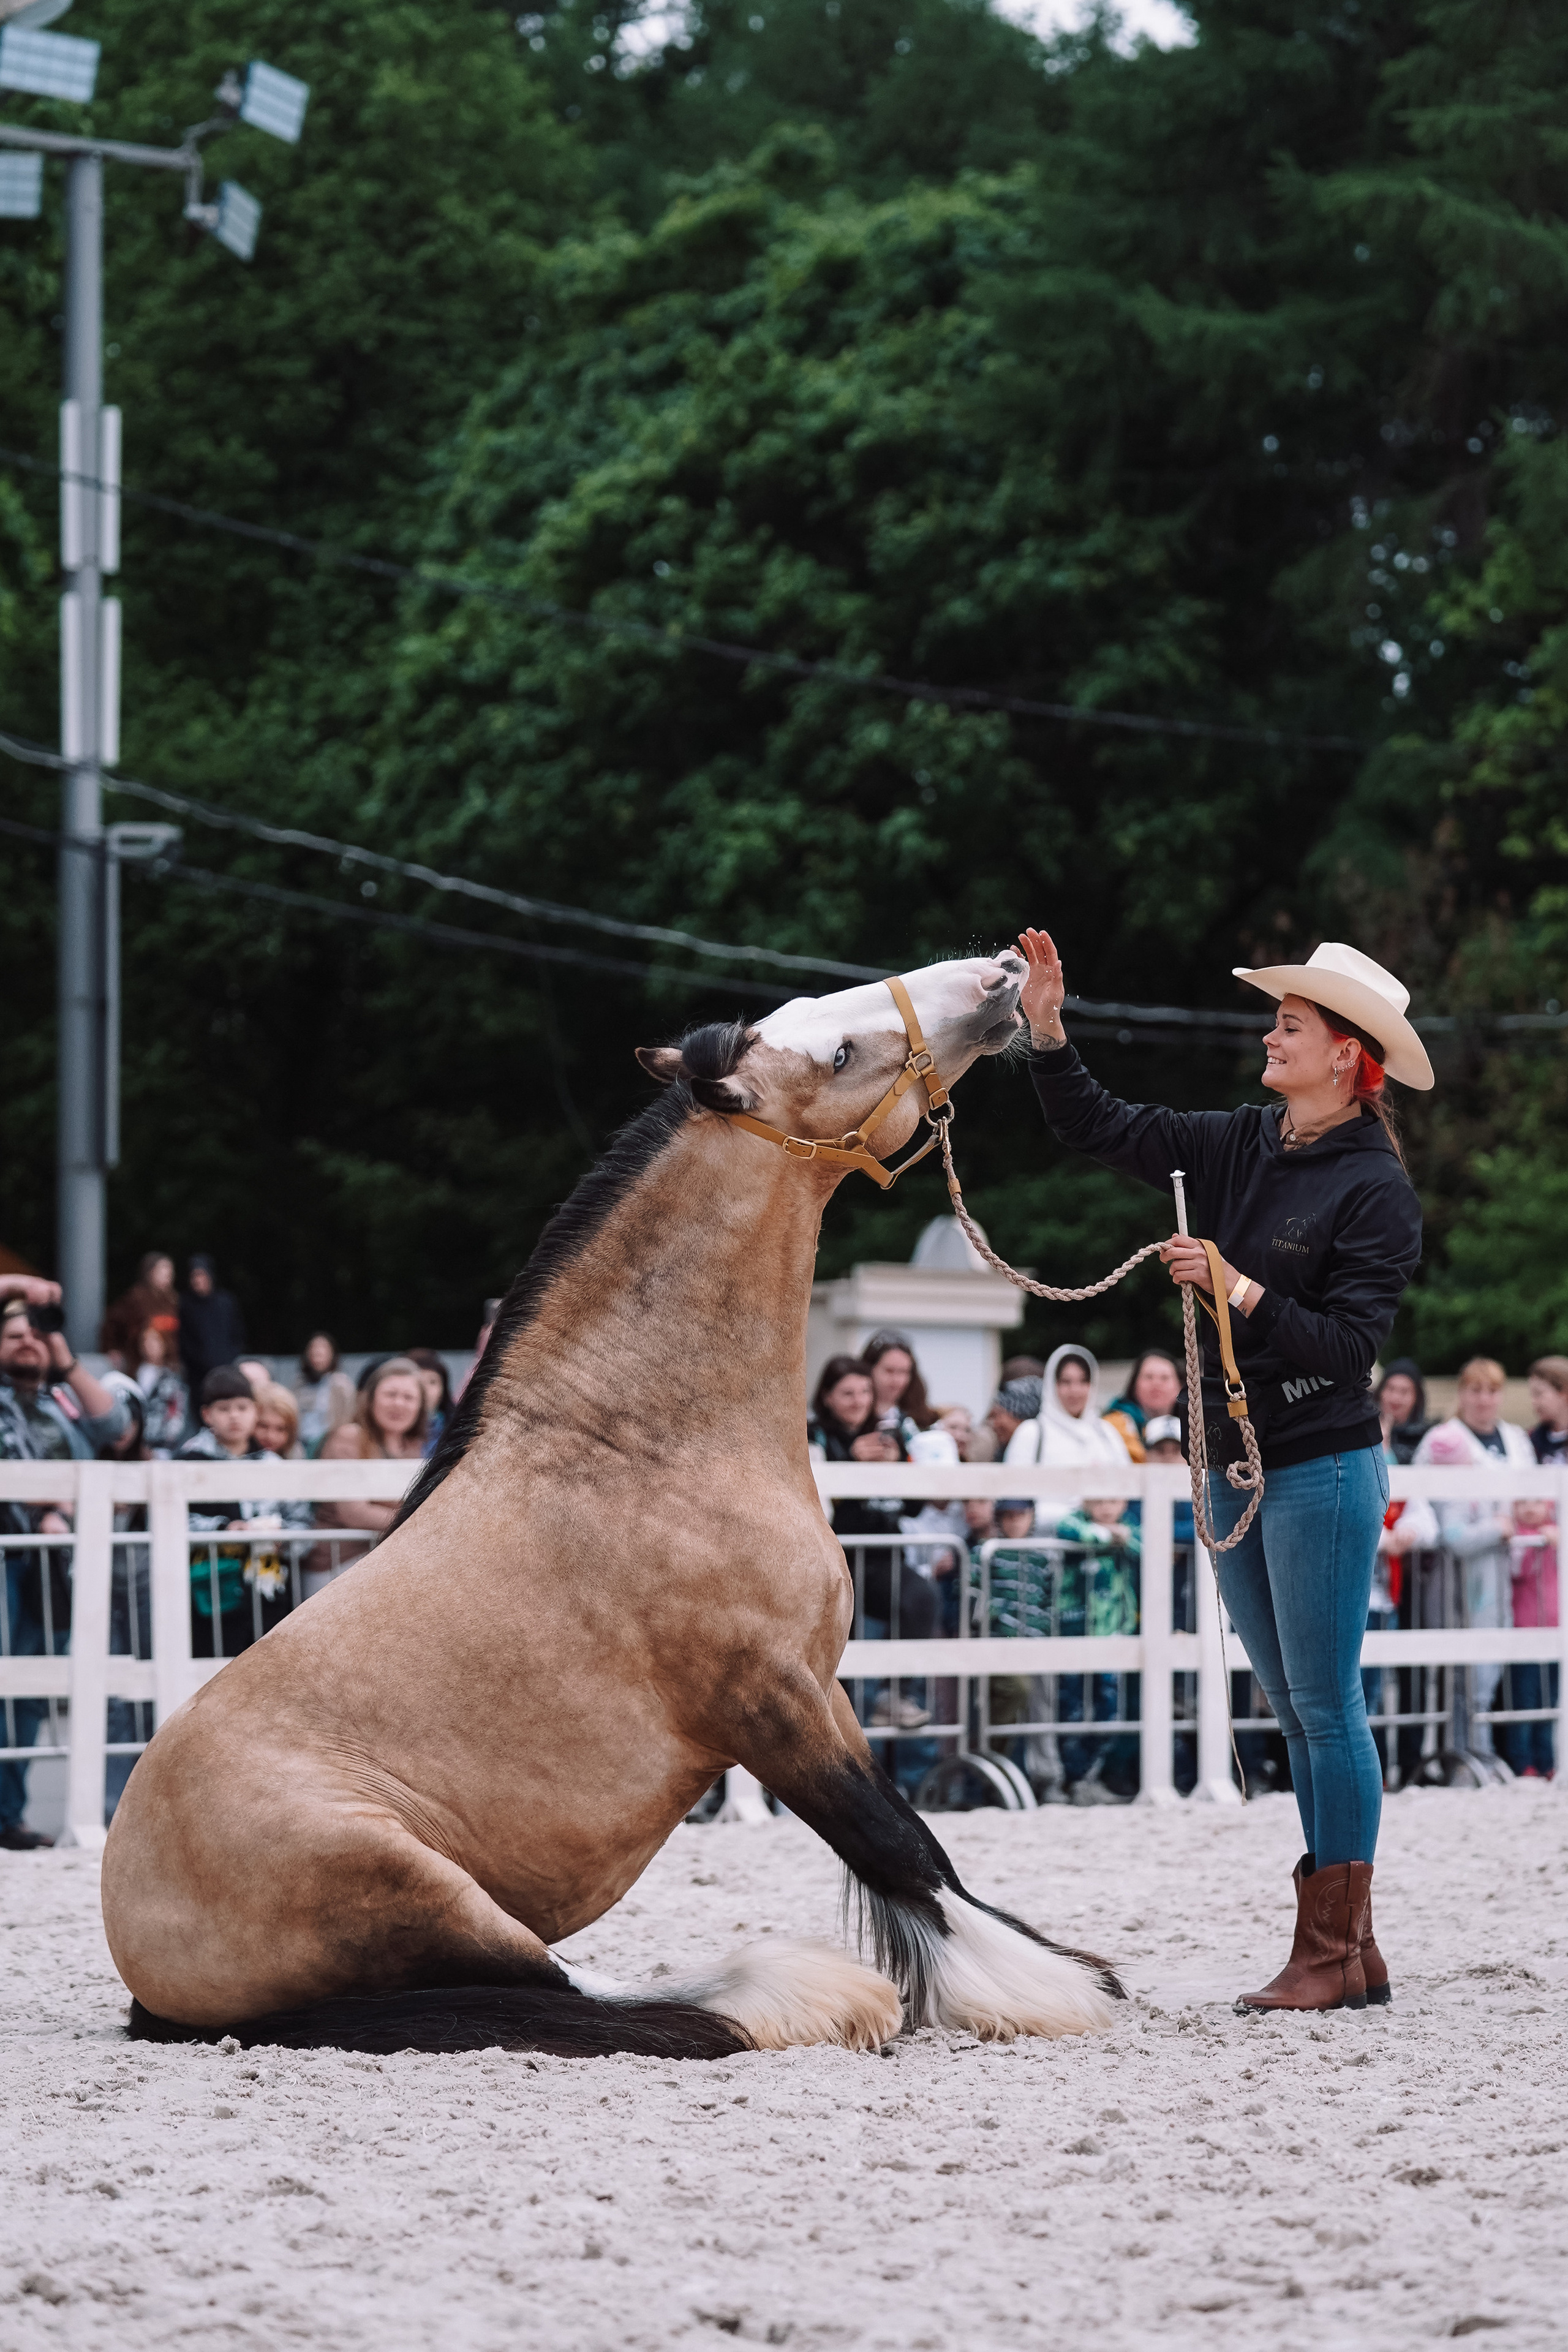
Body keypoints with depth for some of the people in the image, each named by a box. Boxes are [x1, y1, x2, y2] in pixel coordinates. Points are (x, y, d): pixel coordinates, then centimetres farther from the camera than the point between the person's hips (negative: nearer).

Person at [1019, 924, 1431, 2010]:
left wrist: (1241, 1292, -23)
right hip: (1238, 1465, 8)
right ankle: (1349, 1947, 16)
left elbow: (1350, 1342, -16)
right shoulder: (1242, 1147, 7)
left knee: (1326, 1706, -5)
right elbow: (1105, 1131, 9)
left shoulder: (1375, 1190, -12)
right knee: (1297, 1711, 10)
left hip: (1323, 1468, -8)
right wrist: (1048, 1032, -2)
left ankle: (1335, 1951, -1)